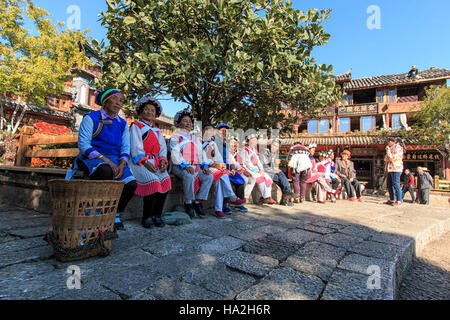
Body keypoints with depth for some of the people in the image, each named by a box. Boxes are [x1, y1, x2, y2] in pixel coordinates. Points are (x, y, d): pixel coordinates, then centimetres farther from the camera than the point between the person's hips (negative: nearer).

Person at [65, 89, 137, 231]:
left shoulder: (122, 124, 15)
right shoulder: (91, 118, 1)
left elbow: (125, 148, 9)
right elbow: (83, 145, -8)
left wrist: (122, 164, -13)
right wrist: (106, 160, -19)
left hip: (114, 160, 4)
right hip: (91, 159, -4)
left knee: (131, 184, -23)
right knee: (106, 171, -39)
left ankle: (116, 214, 1)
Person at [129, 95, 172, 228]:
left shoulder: (157, 130, 27)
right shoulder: (136, 126, 10)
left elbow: (163, 148, 17)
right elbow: (136, 147, -3)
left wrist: (163, 161, -4)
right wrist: (145, 162, -17)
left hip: (155, 162, 5)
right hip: (139, 162, -4)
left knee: (166, 179, -25)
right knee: (153, 181, -31)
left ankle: (157, 215, -14)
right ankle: (147, 217, -15)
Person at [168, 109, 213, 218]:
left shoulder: (196, 139, 25)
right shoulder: (175, 137, 8)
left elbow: (201, 155, 21)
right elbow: (175, 154, -7)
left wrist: (204, 166, 2)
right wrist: (185, 166, -21)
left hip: (195, 166, 5)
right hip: (180, 166, -5)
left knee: (209, 177, -19)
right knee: (189, 177, -36)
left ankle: (198, 202, -13)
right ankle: (188, 203, -18)